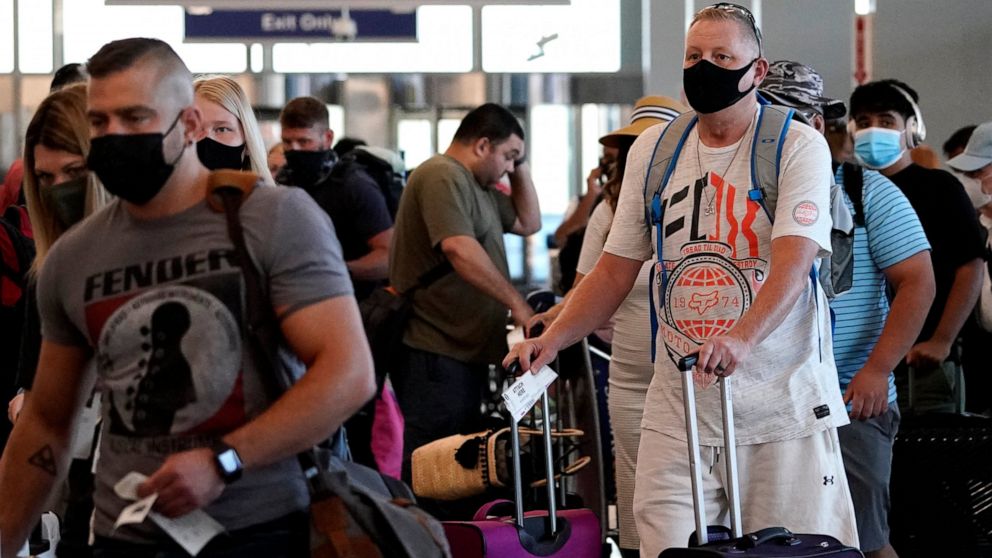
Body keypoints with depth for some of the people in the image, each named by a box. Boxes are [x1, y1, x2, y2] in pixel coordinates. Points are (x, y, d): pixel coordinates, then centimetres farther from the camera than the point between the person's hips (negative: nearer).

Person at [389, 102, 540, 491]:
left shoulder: (478, 187, 20)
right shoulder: (442, 176, -12)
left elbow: (528, 223, 28)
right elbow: (459, 248, -25)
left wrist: (522, 168, 16)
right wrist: (515, 302, -26)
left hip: (466, 350, 11)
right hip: (436, 350, -11)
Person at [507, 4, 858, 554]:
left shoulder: (799, 147, -5)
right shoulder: (652, 149, 10)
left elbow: (792, 264, -19)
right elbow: (616, 268, 15)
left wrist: (741, 338, -36)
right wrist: (551, 340, 1)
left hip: (783, 407, -3)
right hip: (677, 411, 3)